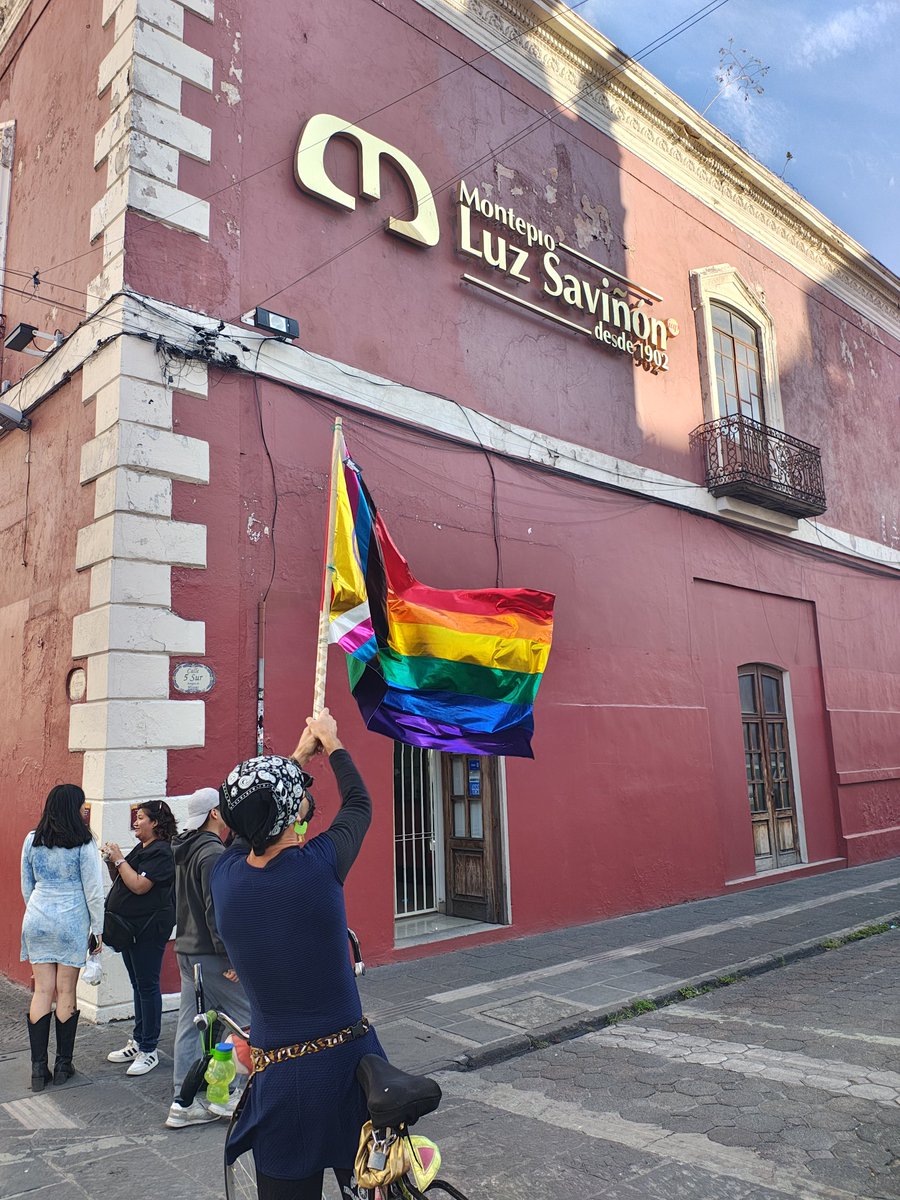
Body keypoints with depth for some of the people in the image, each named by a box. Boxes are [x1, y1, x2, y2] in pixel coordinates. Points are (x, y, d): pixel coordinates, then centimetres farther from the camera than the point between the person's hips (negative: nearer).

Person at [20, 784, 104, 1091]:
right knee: (66, 993, 7)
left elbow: (26, 887, 12)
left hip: (37, 922, 4)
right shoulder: (83, 844, -12)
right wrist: (97, 929, 2)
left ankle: (38, 1068, 11)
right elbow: (93, 891, -9)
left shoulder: (32, 840, 3)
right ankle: (63, 1065, 17)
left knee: (42, 991, 8)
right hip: (71, 925, -4)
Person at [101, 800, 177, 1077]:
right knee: (138, 985, 17)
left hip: (148, 928, -10)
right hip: (130, 927, 10)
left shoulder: (161, 852, -16)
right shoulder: (140, 849, 14)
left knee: (147, 986, -2)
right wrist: (112, 862, 1)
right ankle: (138, 1041, 27)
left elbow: (139, 886, -24)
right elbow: (120, 882, 17)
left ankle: (149, 1050, 6)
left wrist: (119, 860, -14)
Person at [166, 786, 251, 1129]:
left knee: (190, 1024, 13)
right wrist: (232, 957, -20)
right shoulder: (213, 853, -19)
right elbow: (216, 910, -23)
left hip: (187, 950, 10)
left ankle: (184, 1103, 20)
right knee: (246, 1019, 2)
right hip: (210, 953, -10)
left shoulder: (185, 851, 12)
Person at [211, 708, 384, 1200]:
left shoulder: (224, 876, -10)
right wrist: (331, 742, 17)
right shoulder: (318, 865, -20)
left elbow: (260, 820, 13)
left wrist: (299, 755, 23)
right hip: (349, 1061, -2)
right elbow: (359, 805, 2)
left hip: (279, 1078, 2)